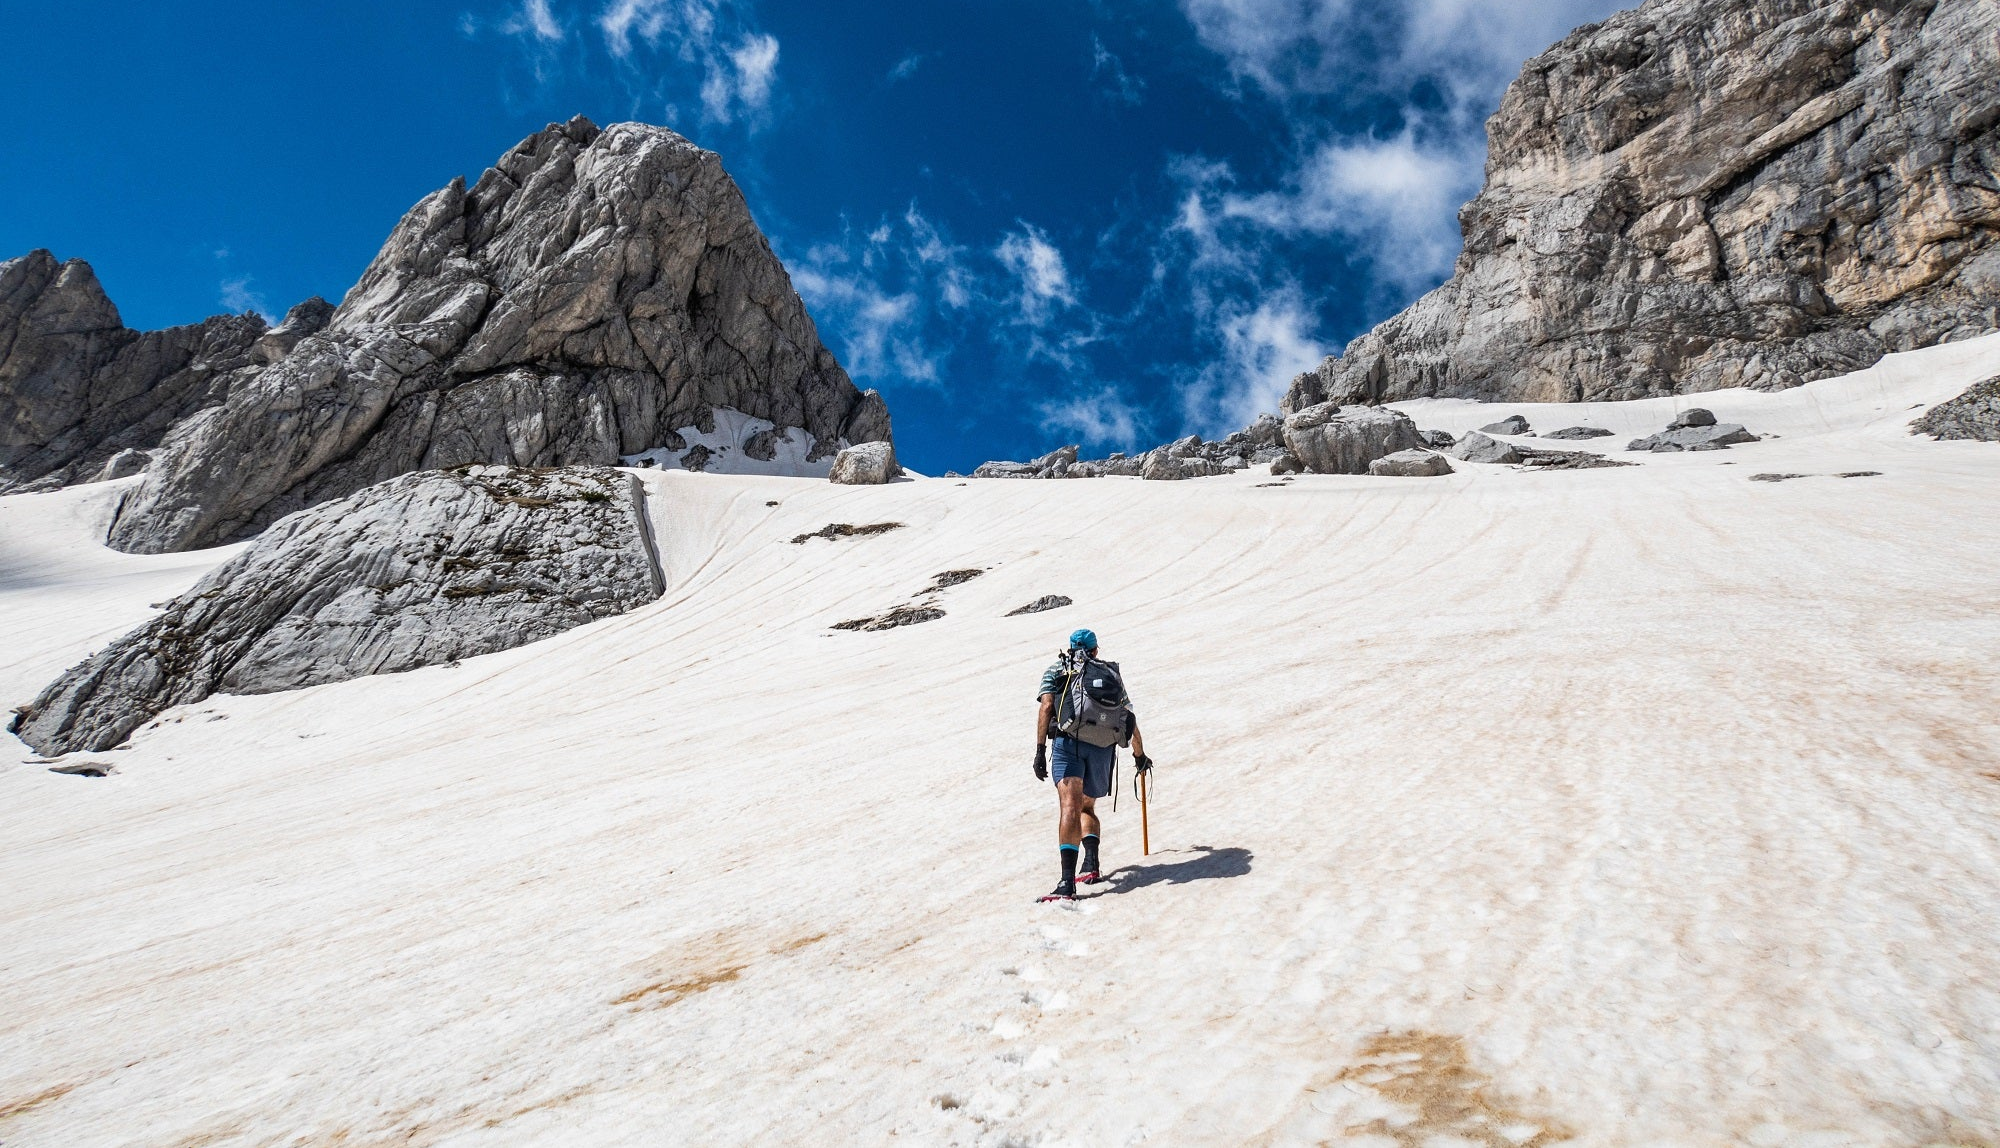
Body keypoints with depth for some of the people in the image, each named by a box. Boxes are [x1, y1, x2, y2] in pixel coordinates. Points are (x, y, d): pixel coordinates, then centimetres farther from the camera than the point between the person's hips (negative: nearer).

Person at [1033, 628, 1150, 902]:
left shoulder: (1056, 670, 17)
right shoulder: (1111, 673, 25)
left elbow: (1046, 707, -1)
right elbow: (1130, 720, 28)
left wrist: (1040, 750, -5)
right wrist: (1140, 756, 41)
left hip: (1067, 741, -3)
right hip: (1103, 748, 3)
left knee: (1070, 807, -16)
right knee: (1087, 807, 23)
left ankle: (1068, 882, -30)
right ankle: (1091, 863, 1)